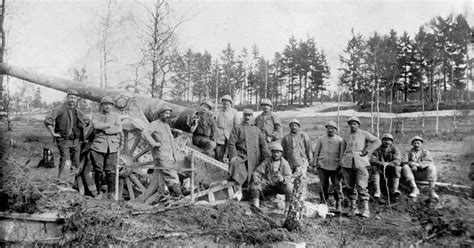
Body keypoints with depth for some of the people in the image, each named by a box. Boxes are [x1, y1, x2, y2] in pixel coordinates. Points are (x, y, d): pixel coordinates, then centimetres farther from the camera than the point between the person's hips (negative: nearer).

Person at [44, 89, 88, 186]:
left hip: (76, 141, 6)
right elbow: (47, 120, -13)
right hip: (64, 141, -6)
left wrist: (82, 134, 20)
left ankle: (70, 185, 17)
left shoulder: (78, 112, 13)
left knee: (75, 165, 7)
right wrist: (52, 133, -15)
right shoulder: (59, 110, -6)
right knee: (66, 164, -17)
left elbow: (86, 121, 31)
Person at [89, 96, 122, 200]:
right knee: (98, 170, -1)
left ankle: (111, 193, 6)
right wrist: (109, 125, -6)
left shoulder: (116, 116, 16)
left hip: (112, 147, 0)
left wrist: (104, 129, -5)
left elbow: (119, 129, -1)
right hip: (98, 146, 0)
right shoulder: (96, 115, 14)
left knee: (111, 171, -3)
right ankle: (99, 192, 12)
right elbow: (95, 125, -8)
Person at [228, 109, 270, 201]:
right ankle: (238, 191, -29)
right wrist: (233, 156, -16)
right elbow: (231, 144, -1)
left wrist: (268, 157, 3)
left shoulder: (256, 130, 21)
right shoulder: (237, 129, 9)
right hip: (241, 156, -4)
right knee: (235, 164, -33)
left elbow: (263, 145, 15)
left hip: (254, 159, 4)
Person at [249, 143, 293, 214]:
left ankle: (288, 208, -15)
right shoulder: (266, 162, 1)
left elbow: (288, 177, -11)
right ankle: (255, 206, -21)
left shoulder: (284, 163, -1)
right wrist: (256, 179, -28)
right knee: (254, 184, -24)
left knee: (290, 186, -31)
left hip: (279, 186, -1)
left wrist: (282, 179, -36)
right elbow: (256, 173, -3)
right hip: (267, 186, 1)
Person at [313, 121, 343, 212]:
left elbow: (342, 153, 7)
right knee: (323, 186, 4)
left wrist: (341, 164, 0)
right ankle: (323, 203, 15)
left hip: (335, 167, -1)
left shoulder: (339, 140, 7)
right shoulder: (321, 139, 11)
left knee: (337, 186, 0)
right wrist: (315, 163, 5)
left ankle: (338, 205, 11)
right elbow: (316, 152, 13)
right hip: (323, 166, 1)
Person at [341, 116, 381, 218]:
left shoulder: (364, 134, 6)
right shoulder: (346, 137, 16)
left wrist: (366, 151, -8)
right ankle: (353, 208, 14)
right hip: (348, 163, 4)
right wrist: (342, 167, 14)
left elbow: (377, 142, -2)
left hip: (360, 162, -4)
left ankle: (366, 209, -6)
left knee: (361, 186, -10)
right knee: (350, 187, 6)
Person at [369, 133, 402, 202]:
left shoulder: (395, 149, 1)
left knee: (397, 168, -30)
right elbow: (372, 160, -12)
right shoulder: (378, 150, 3)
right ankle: (377, 191, -36)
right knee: (375, 168, -28)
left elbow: (397, 161, -16)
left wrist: (388, 164, -35)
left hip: (391, 169, -1)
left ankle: (395, 189, -37)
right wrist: (380, 163, -34)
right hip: (381, 170, 1)